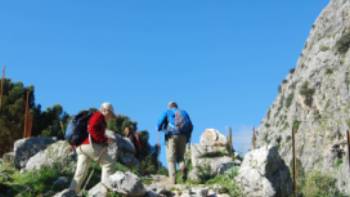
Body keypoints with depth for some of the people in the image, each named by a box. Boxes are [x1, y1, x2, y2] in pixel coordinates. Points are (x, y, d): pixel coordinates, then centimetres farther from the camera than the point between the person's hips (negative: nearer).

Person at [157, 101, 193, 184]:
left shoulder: (167, 112, 13)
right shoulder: (184, 112, 22)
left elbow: (160, 123, 0)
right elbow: (191, 126, 11)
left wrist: (160, 129, 21)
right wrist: (188, 137, 18)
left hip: (172, 136, -3)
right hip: (183, 136, 3)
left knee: (171, 159, -1)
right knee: (180, 157, 15)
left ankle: (173, 179, -15)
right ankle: (183, 167, -18)